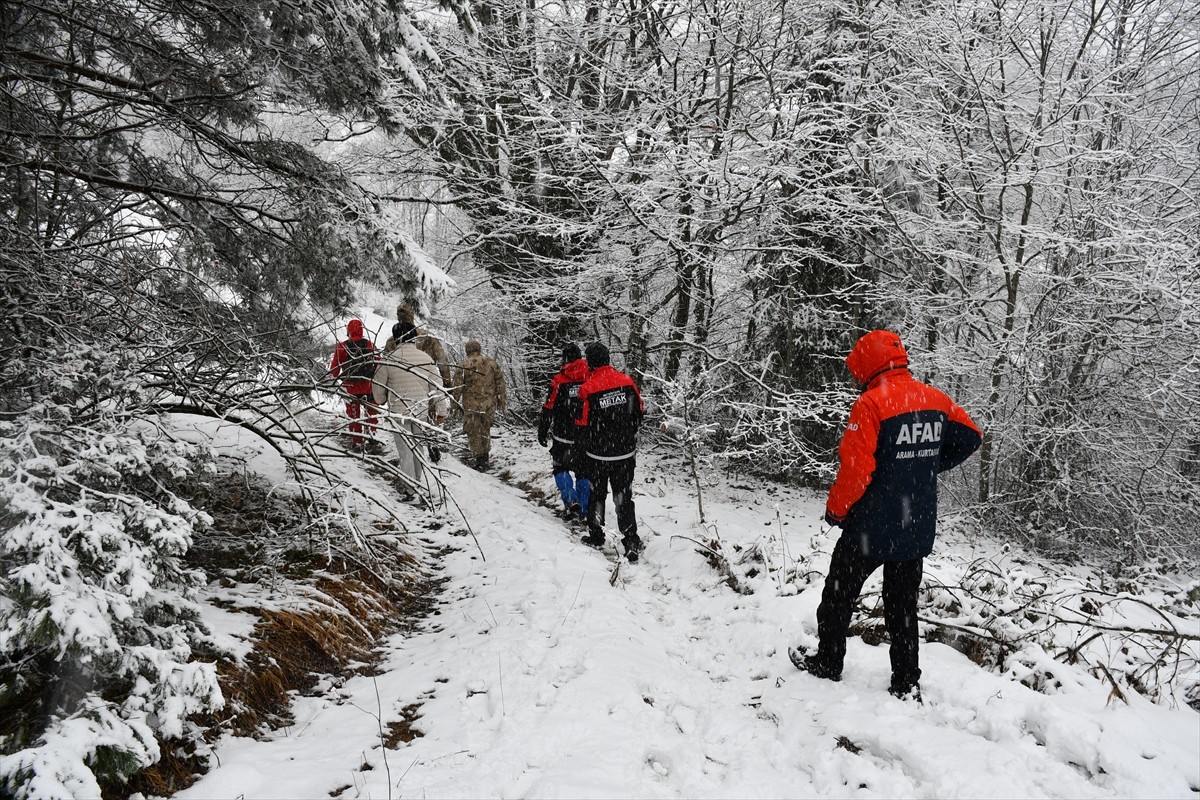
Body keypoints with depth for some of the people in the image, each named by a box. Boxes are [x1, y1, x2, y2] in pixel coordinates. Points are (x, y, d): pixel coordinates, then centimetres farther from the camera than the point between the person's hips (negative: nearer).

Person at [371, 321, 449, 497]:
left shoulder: (388, 360, -10)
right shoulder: (426, 359, -3)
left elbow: (379, 385, 0)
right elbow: (437, 387, 1)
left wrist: (381, 401, 22)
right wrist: (441, 411, 10)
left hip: (399, 412, -2)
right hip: (421, 411, 2)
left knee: (405, 451, 5)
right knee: (418, 449, 17)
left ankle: (410, 490, 8)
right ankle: (417, 483, 27)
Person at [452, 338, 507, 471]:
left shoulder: (463, 366, -8)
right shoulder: (492, 364, 1)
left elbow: (457, 387, -5)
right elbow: (500, 384, 6)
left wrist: (455, 402, 8)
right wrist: (502, 400, 16)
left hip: (471, 406, -4)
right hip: (489, 405, 4)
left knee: (473, 432, 6)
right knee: (485, 430, 21)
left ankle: (479, 460, 2)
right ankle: (486, 457, 29)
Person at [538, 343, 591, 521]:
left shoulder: (559, 380, -11)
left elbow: (548, 409, -8)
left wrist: (542, 432, 4)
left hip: (563, 435, -3)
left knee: (560, 468, 13)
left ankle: (571, 501, -5)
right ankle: (584, 509, 16)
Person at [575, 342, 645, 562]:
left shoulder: (587, 389, -16)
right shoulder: (627, 381, -5)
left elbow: (582, 426, -10)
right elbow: (640, 413, 6)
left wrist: (581, 449, 8)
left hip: (598, 455, -2)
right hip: (626, 453, 3)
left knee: (597, 494, 18)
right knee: (623, 497, 10)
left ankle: (596, 536, 28)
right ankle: (632, 542, 5)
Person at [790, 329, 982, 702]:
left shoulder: (871, 403, -19)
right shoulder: (936, 399, 2)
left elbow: (856, 470, -23)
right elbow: (971, 436, 15)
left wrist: (835, 510, -8)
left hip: (871, 528, -6)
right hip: (918, 529, 6)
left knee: (839, 593, 14)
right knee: (903, 605, 16)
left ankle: (827, 662, 28)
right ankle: (907, 683, 20)